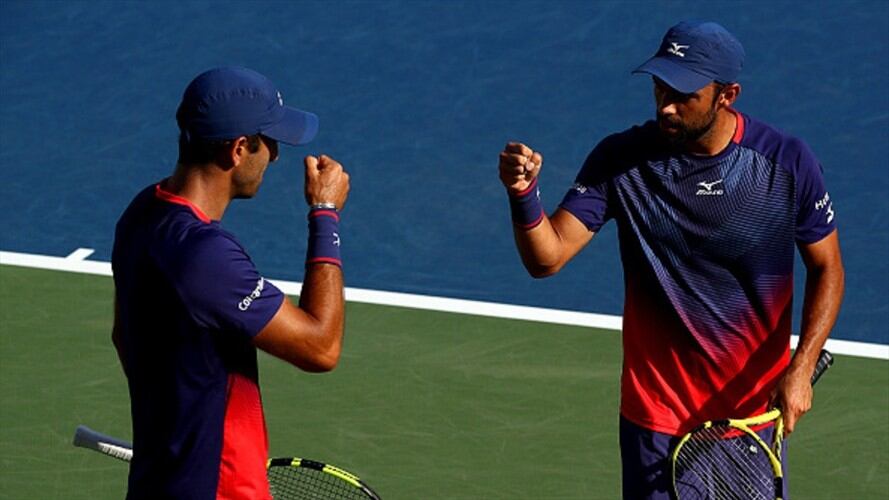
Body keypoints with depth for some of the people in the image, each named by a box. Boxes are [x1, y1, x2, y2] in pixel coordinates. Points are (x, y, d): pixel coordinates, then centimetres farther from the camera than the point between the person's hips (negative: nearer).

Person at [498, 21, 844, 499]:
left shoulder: (787, 162, -11)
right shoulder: (621, 160, -12)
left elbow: (826, 267, 0)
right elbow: (546, 258, -16)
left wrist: (800, 370, -11)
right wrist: (524, 194, -36)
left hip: (755, 408, 0)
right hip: (655, 414, 0)